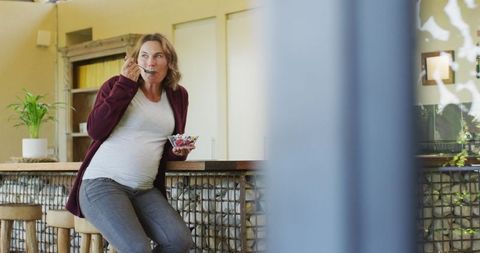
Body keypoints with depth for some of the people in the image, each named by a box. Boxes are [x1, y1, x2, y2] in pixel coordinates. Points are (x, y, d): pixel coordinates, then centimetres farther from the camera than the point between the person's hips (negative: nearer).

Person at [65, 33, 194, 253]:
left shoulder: (177, 96, 15)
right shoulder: (116, 85, 3)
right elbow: (96, 131, -12)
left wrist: (179, 151, 0)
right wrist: (125, 85, -12)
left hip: (145, 190, 5)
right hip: (102, 183, -5)